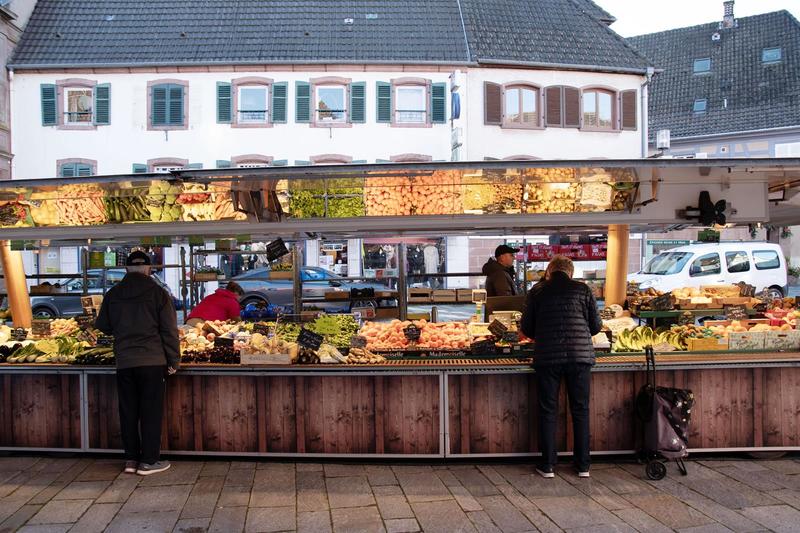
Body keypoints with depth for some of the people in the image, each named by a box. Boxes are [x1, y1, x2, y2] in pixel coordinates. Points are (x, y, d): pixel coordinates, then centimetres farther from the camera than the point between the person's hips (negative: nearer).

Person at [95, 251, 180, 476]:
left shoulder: (113, 294, 6)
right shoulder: (157, 292, -5)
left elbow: (102, 325, 17)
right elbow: (169, 330, -6)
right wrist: (174, 360, 0)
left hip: (124, 362, 4)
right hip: (153, 361, -3)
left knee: (128, 411, 12)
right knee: (151, 411, 3)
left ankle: (131, 459, 17)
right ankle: (149, 461, 6)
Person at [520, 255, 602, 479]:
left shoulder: (537, 291, 5)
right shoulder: (583, 289, 6)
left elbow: (526, 328, 9)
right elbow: (596, 326, 8)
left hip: (547, 357, -1)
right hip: (580, 355, 1)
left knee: (548, 410, 9)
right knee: (580, 410, 12)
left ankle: (547, 465, 14)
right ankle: (583, 465, 18)